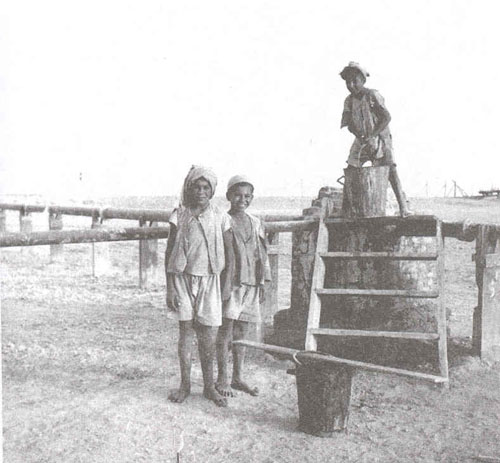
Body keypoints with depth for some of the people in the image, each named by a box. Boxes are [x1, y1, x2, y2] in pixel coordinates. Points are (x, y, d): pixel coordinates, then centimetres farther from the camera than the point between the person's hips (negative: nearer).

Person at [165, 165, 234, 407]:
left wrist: (227, 284, 5)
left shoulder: (220, 218, 1)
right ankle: (185, 385, 18)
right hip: (183, 279, 0)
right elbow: (169, 253, 1)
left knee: (208, 336, 1)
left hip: (209, 280, 0)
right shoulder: (179, 215, 0)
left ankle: (209, 386, 17)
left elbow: (229, 253, 8)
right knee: (186, 331, 3)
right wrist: (169, 288, -3)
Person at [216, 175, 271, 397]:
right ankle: (222, 379, 9)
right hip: (229, 282, -5)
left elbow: (262, 254, 16)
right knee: (225, 332, -2)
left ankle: (238, 378, 21)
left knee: (241, 333, 11)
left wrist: (262, 284, 13)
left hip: (250, 285, 5)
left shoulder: (255, 223, 13)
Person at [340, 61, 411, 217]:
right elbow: (349, 124, -1)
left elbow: (386, 118, -19)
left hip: (380, 139, -5)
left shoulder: (373, 95, -15)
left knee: (391, 170, -18)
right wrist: (360, 136, -20)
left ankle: (404, 208, -19)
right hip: (361, 141, 5)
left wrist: (372, 135, -27)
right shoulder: (349, 101, 0)